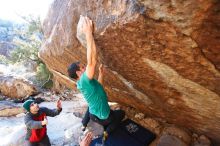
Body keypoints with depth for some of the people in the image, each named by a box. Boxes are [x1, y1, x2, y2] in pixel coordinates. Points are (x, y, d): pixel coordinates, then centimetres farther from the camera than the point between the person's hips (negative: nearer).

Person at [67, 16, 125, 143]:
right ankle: (107, 132, 13)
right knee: (121, 113, 20)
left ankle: (84, 125, 38)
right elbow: (92, 61, -47)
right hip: (103, 117, -7)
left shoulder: (83, 83, -3)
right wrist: (89, 33, -45)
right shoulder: (84, 80, -32)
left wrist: (101, 73, 5)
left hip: (94, 114, 8)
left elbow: (98, 87, 11)